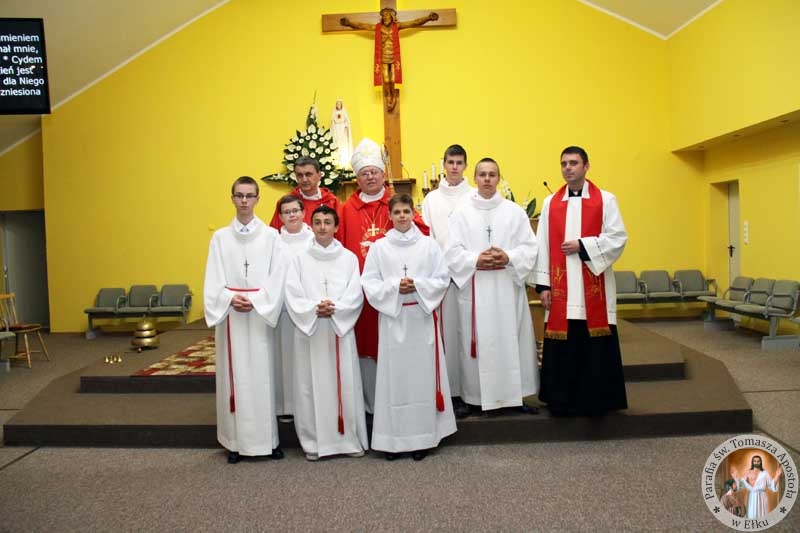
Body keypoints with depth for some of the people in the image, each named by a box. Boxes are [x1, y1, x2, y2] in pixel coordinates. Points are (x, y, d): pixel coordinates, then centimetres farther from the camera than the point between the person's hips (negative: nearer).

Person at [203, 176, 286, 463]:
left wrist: (255, 301, -14)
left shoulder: (270, 236, 3)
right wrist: (230, 299, -14)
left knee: (262, 375, 1)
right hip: (229, 314, 2)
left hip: (261, 314, -1)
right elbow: (213, 280, 3)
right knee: (234, 375, 4)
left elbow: (277, 278, -2)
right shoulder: (220, 237, 8)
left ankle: (268, 438, 10)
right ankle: (236, 440, 12)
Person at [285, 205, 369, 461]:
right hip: (309, 329, 0)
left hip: (341, 328, 0)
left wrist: (334, 309, -17)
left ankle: (351, 438, 15)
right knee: (312, 384, 2)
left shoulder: (349, 258, 5)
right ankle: (314, 442, 13)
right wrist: (315, 308, -18)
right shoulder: (300, 258, 5)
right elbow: (293, 295, -2)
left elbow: (356, 295, -1)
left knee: (345, 383, 2)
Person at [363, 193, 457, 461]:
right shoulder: (379, 247, 3)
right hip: (392, 317, 0)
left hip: (422, 316, 0)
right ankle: (393, 438, 11)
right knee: (394, 375, 2)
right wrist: (394, 287, -15)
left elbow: (443, 278, 2)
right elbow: (369, 283, -1)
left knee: (422, 374, 4)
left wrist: (418, 285, -14)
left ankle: (422, 436, 15)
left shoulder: (429, 244, 4)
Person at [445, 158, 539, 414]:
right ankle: (476, 396, 13)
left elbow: (530, 247, 2)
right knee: (478, 341, 3)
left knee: (511, 340, 4)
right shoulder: (462, 213, 5)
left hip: (508, 287, 1)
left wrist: (509, 258, -15)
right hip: (474, 288, -1)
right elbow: (452, 251, -1)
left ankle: (515, 394, 15)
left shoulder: (514, 211, 6)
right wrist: (475, 260, -16)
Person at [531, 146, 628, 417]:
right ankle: (562, 401, 16)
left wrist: (582, 245, -12)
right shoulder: (550, 203, 10)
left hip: (594, 287, -2)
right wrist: (543, 284, -1)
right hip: (560, 288, 2)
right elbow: (542, 245, 5)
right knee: (561, 348, 4)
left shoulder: (605, 200, 4)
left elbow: (618, 238, -3)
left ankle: (594, 400, 15)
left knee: (595, 347, 2)